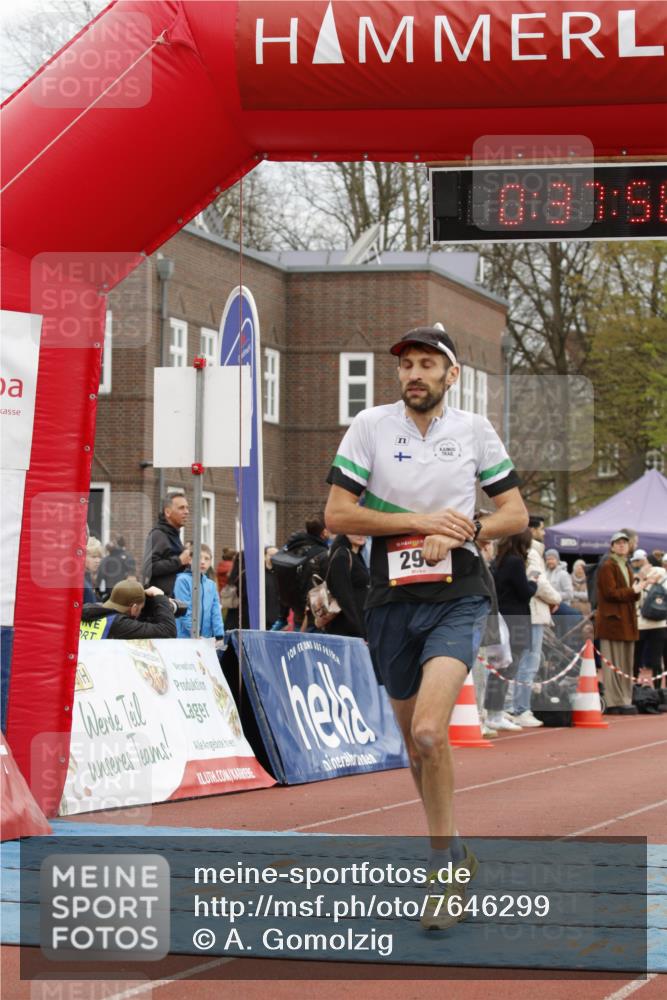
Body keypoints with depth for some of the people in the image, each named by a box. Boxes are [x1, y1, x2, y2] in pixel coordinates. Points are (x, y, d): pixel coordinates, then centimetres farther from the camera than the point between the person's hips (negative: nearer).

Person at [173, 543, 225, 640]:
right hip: (185, 638, -5)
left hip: (207, 639, 5)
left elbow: (216, 613, 9)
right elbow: (185, 611, -11)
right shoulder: (183, 580, -5)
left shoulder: (211, 585, 12)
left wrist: (219, 635, -4)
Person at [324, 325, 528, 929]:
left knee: (429, 731, -21)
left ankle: (445, 864, -7)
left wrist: (462, 532, -11)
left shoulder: (474, 430, 3)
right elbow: (338, 515, -4)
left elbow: (516, 514, 7)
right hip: (392, 600, 2)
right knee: (414, 739, 12)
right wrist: (422, 521, -12)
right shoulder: (371, 426, 0)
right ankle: (454, 855, 30)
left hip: (458, 599, -2)